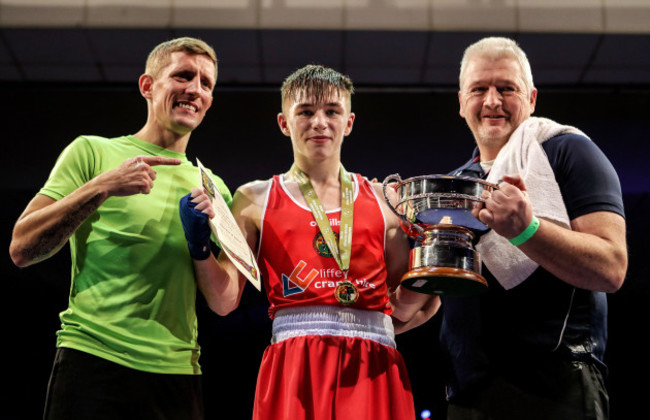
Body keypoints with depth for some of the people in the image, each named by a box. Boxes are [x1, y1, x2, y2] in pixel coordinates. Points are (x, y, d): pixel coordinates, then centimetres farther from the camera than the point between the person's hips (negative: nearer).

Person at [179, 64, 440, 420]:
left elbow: (404, 309, 13)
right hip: (295, 366, -1)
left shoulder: (384, 200, 13)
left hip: (375, 368, 2)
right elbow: (224, 301, 5)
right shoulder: (255, 200, 10)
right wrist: (200, 246, -9)